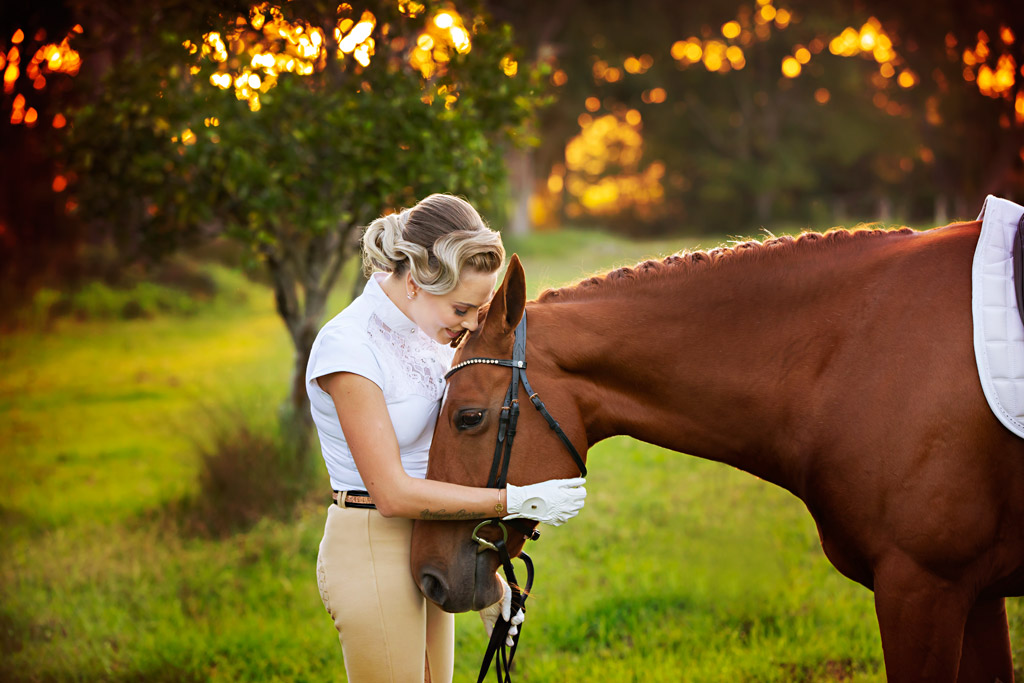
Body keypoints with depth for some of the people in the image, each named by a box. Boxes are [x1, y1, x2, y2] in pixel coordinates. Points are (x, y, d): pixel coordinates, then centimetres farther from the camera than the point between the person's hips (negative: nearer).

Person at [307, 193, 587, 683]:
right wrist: (516, 501, -23)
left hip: (425, 550, 8)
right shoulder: (348, 348, -22)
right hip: (372, 554, -8)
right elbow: (393, 493, -24)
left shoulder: (430, 331, 3)